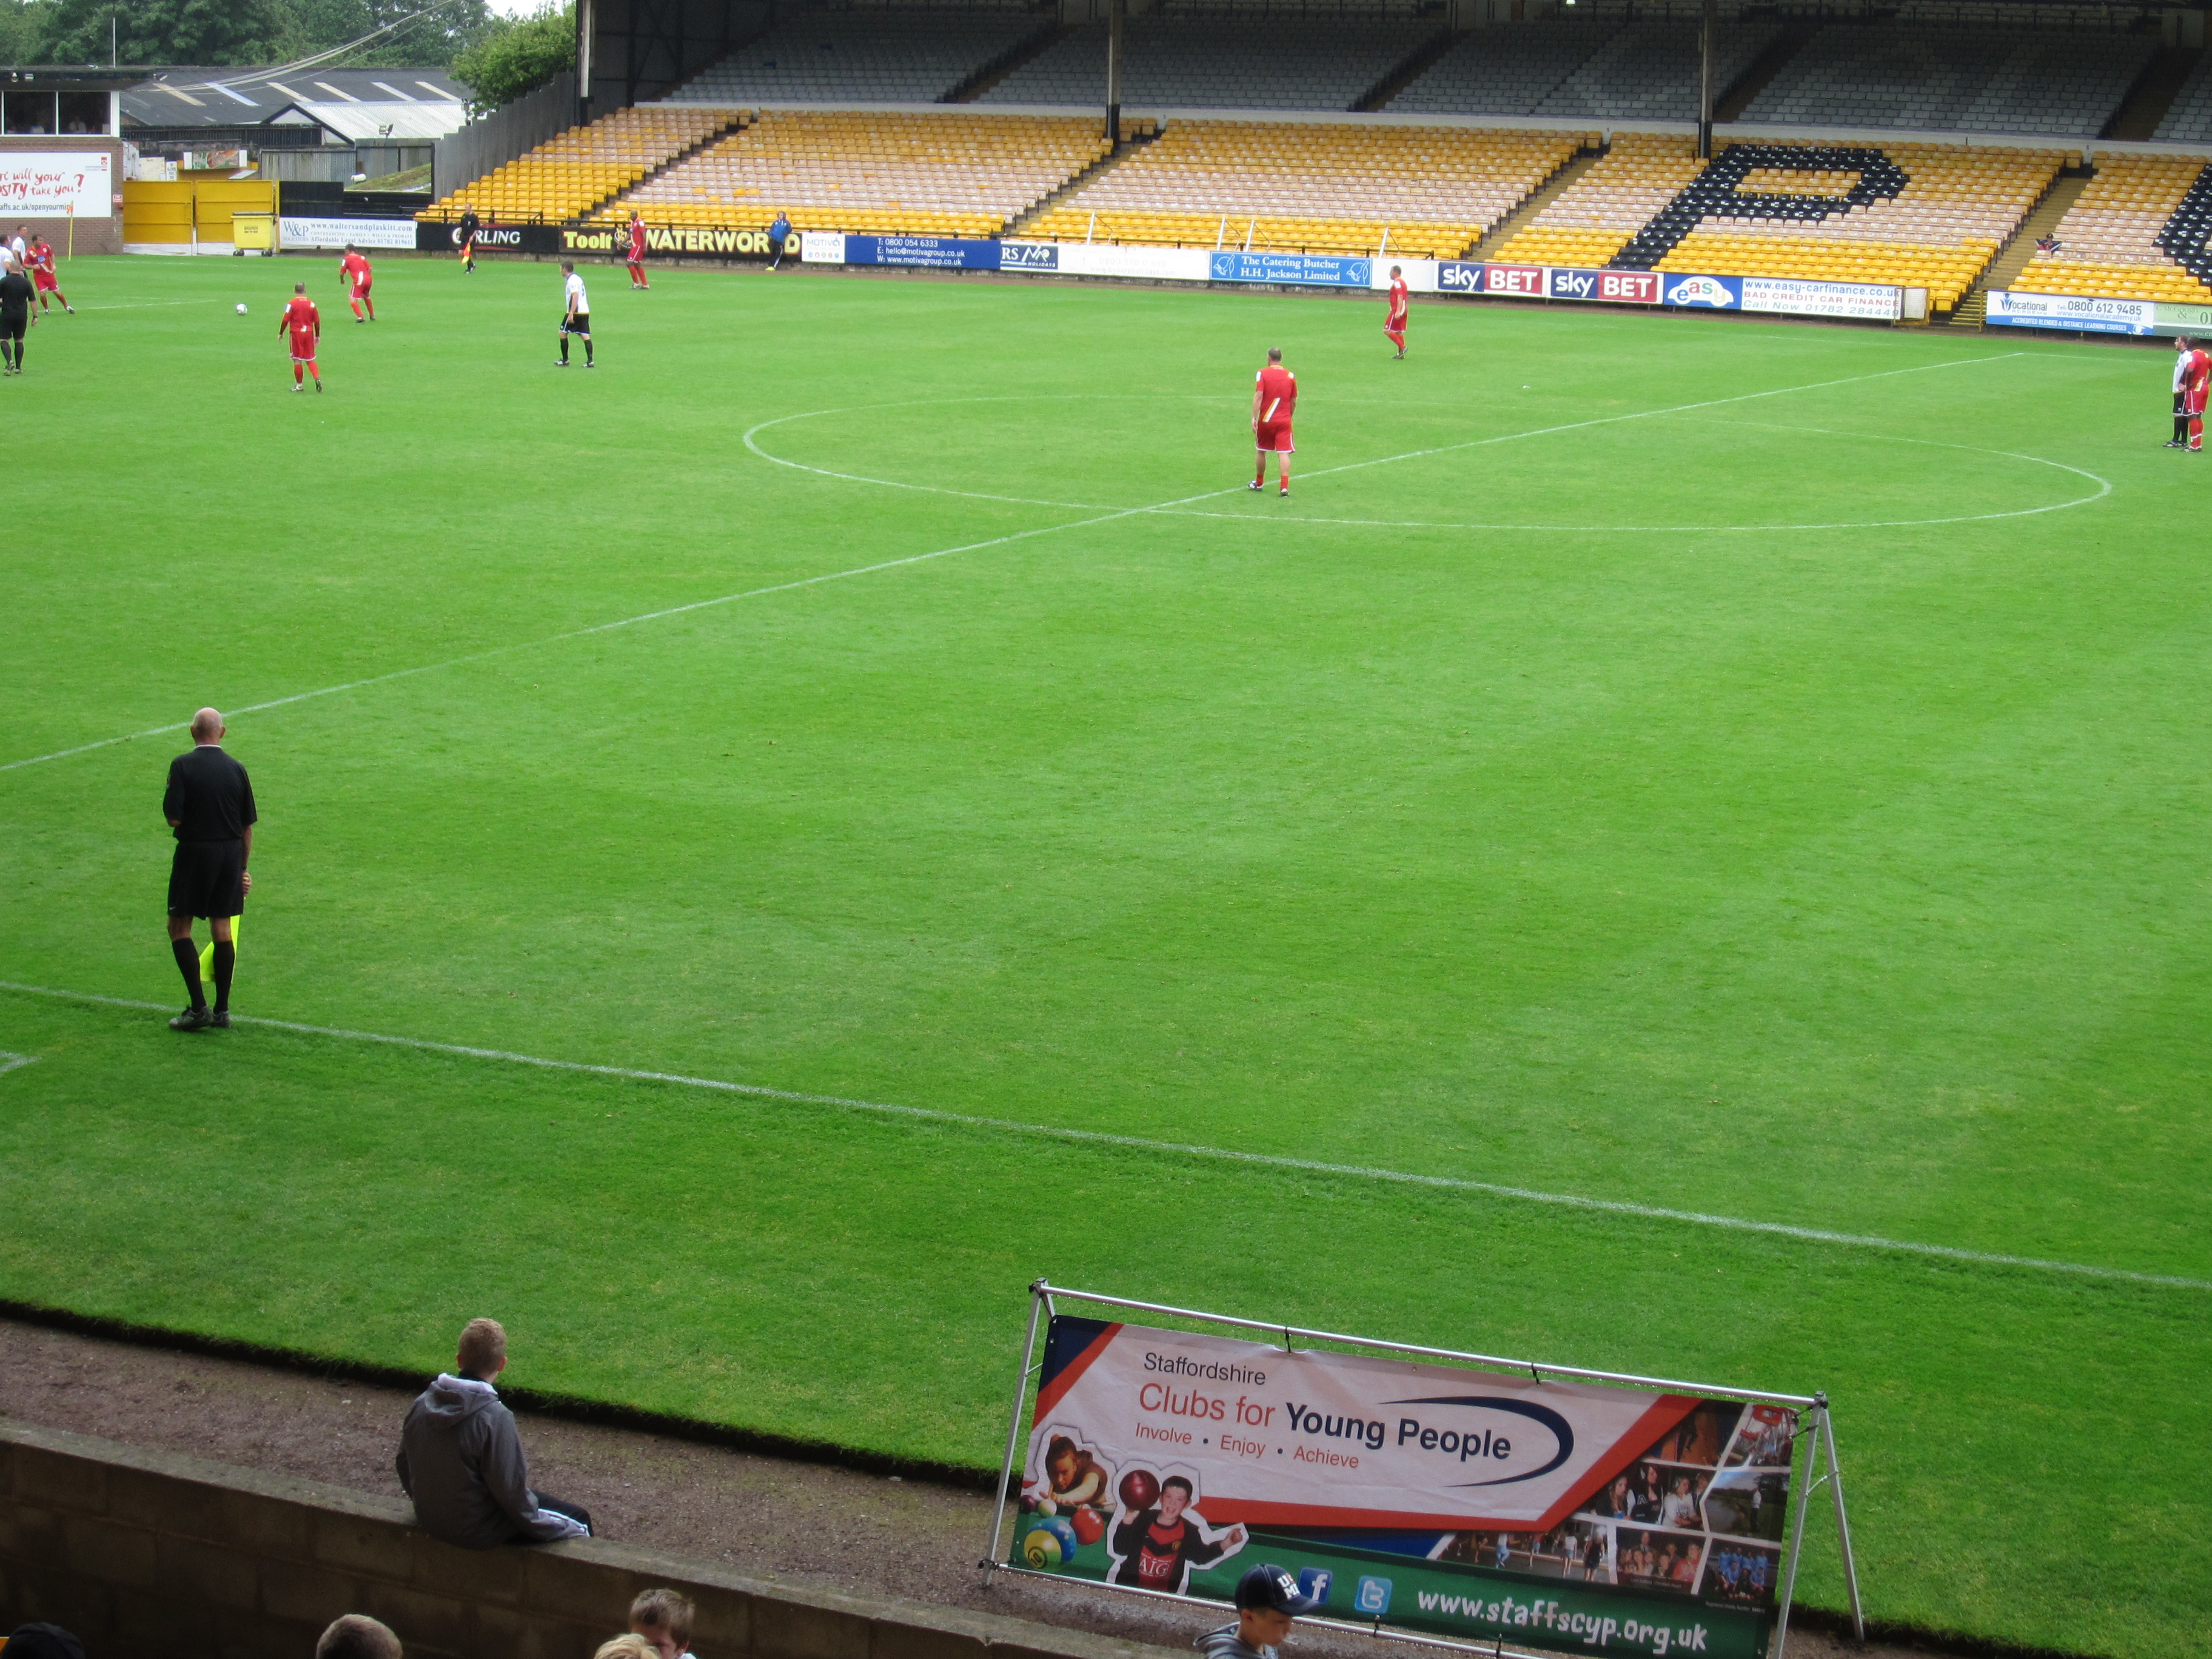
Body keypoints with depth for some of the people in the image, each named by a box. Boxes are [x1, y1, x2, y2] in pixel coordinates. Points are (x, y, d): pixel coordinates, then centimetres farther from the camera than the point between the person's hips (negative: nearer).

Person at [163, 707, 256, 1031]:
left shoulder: (183, 766, -10)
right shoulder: (236, 769, 3)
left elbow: (173, 819, -16)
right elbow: (248, 826, 6)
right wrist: (242, 868, 15)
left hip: (194, 851, -4)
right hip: (230, 853, 4)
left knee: (179, 928, 5)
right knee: (222, 928, 11)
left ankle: (198, 1007, -5)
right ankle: (222, 1010, 13)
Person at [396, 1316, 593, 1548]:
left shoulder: (422, 1404, -8)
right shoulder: (495, 1418, -27)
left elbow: (403, 1462, 5)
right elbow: (511, 1491, -22)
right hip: (478, 1533, -7)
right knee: (579, 1520, 8)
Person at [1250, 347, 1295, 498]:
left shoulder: (1262, 374, -4)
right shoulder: (1290, 376, 4)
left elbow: (1258, 397, -13)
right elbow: (1294, 402, 10)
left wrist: (1254, 418, -14)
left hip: (1265, 420, -1)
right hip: (1284, 421, 1)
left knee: (1262, 452, 16)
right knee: (1284, 454, -4)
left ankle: (1259, 482, 30)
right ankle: (1285, 487, -15)